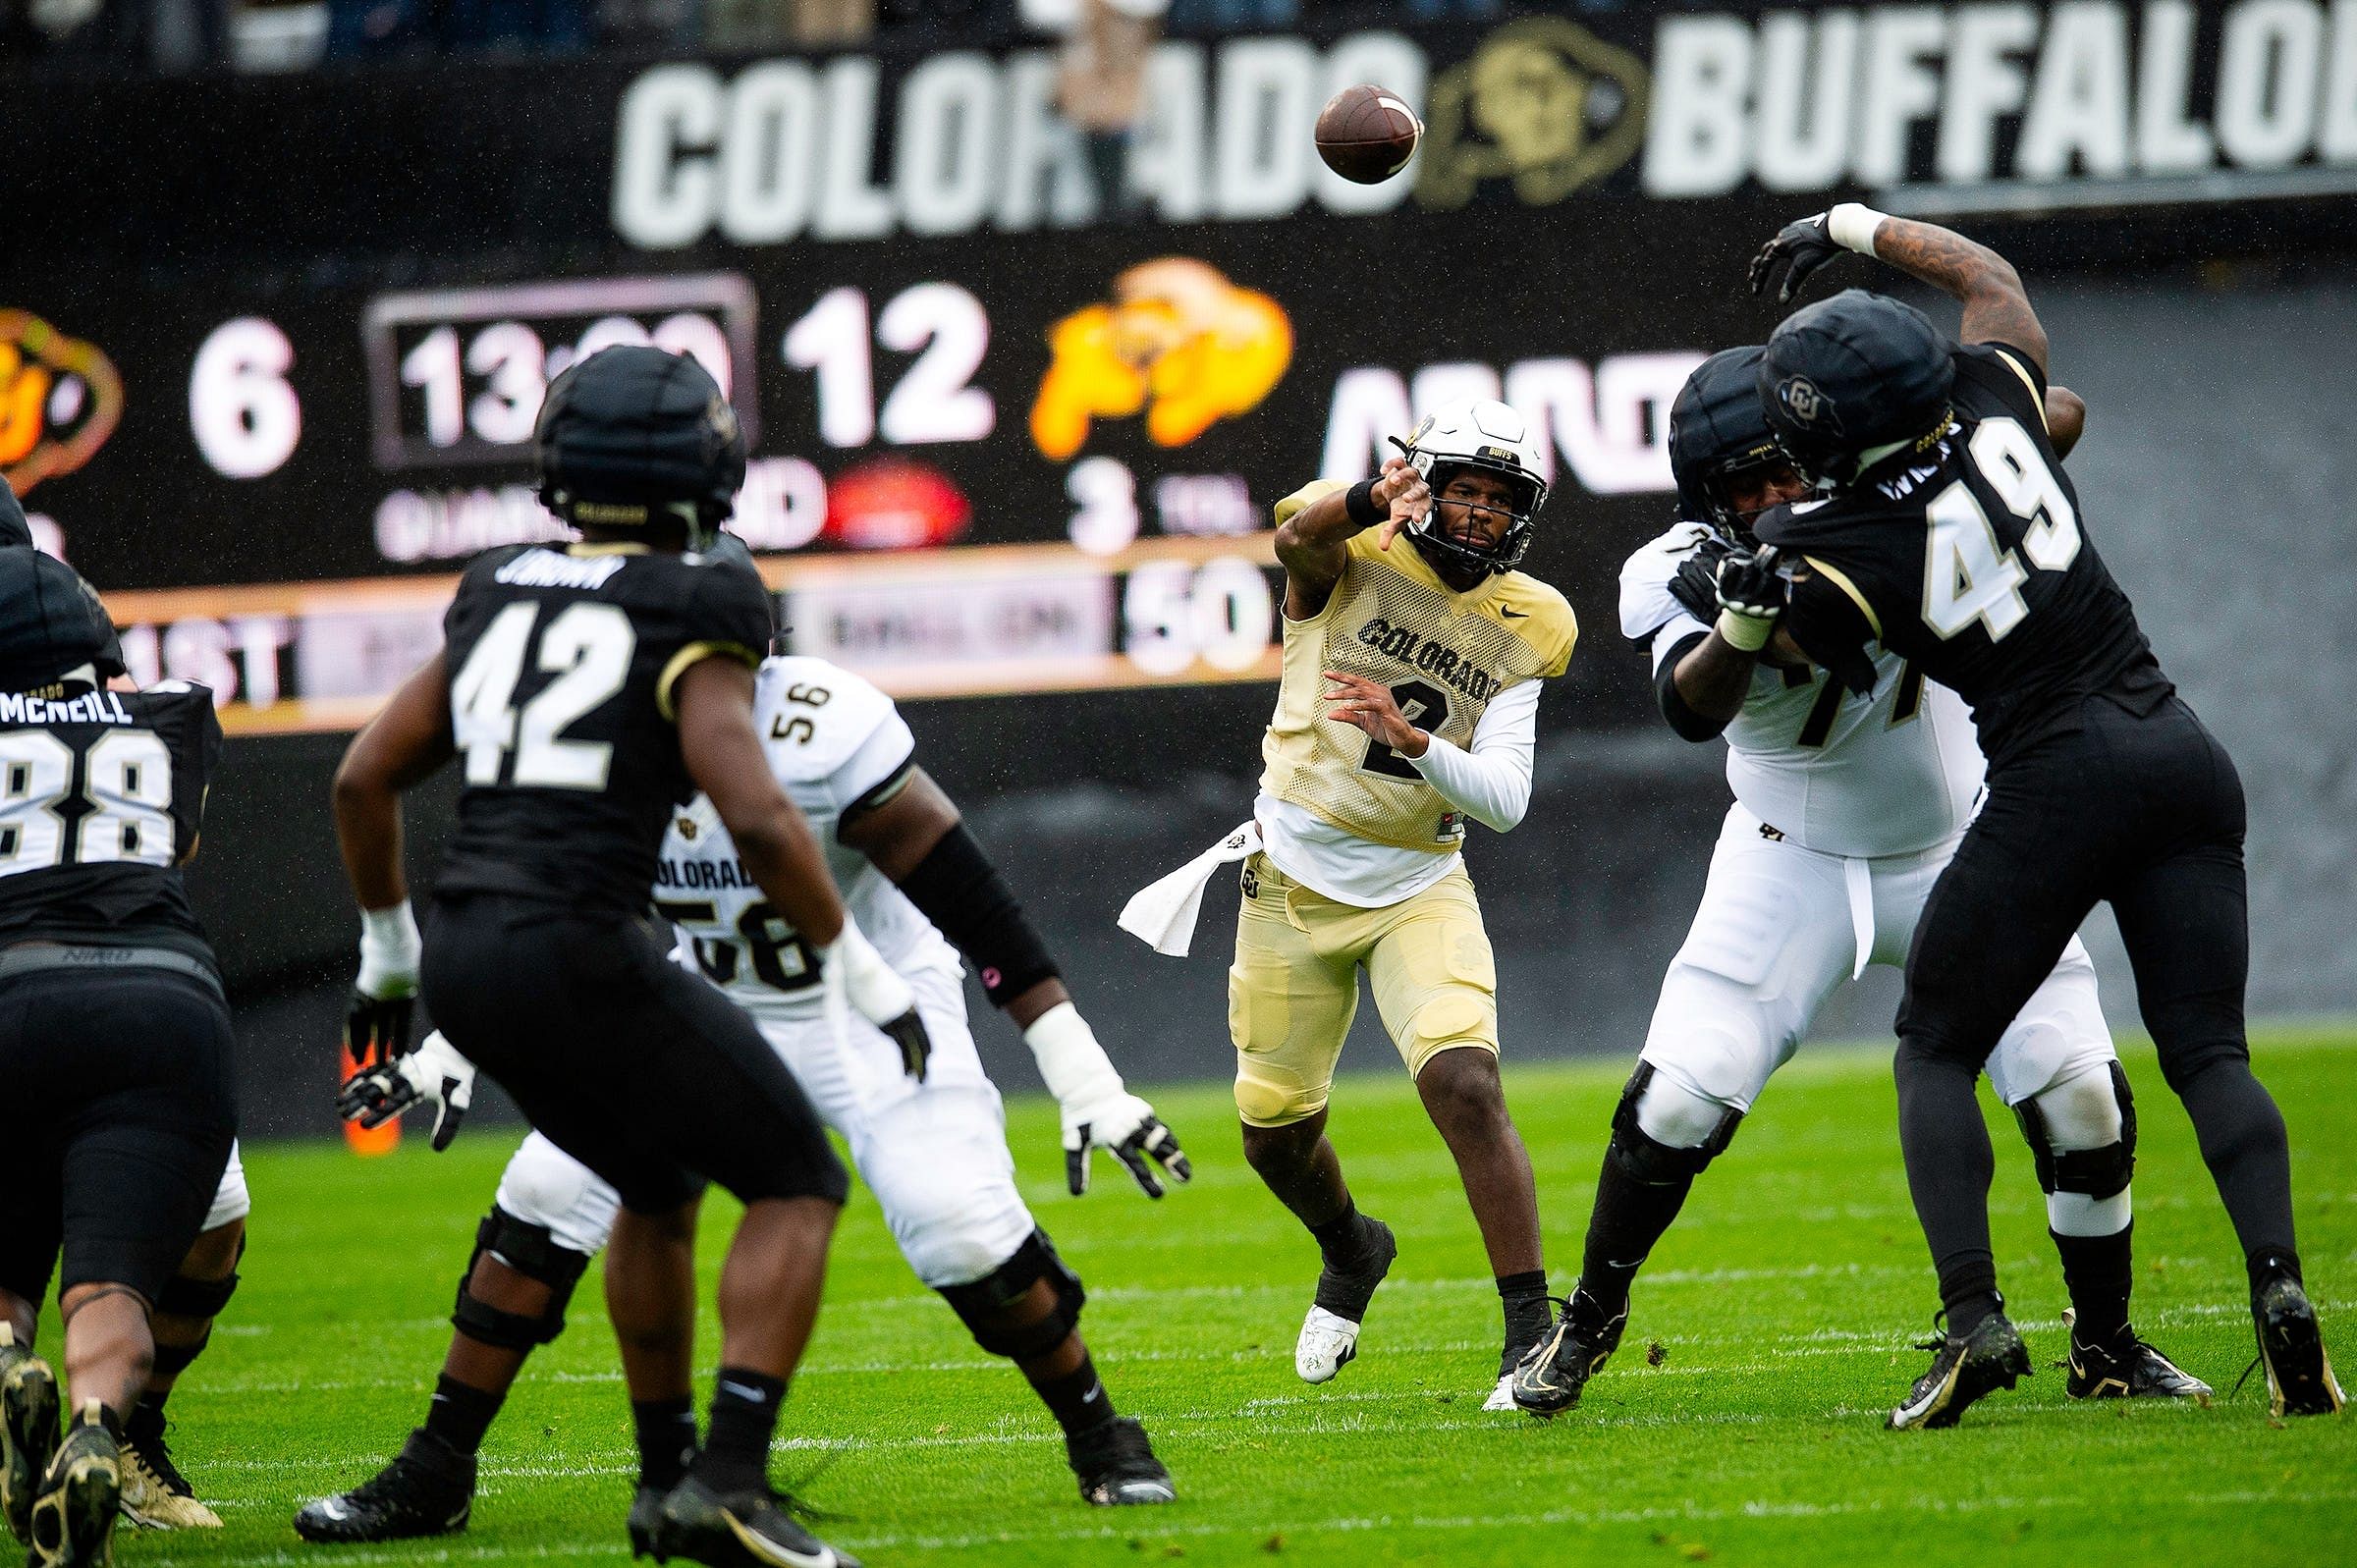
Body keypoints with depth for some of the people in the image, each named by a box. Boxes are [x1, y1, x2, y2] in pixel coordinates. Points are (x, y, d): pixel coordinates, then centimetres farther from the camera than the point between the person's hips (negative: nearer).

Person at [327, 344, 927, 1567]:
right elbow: (759, 819, -16)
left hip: (463, 960, 7)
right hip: (575, 952, -7)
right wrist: (858, 971, -6)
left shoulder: (501, 601, 14)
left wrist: (389, 947, 29)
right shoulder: (687, 622, -6)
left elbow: (363, 778, 17)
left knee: (659, 1184, 28)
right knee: (796, 1186, 4)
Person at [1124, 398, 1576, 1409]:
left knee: (1465, 1086, -22)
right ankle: (1350, 1252, 43)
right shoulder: (1354, 556, -8)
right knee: (1275, 1127, 11)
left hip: (1419, 887, 0)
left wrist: (1409, 739, -28)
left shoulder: (1519, 631, -2)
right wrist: (1372, 502, -56)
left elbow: (1504, 801, -9)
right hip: (1295, 880, 0)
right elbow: (1297, 537, -34)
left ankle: (1532, 1331, -17)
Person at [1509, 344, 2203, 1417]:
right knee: (1678, 1099, -10)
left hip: (1961, 846, 1)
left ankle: (2106, 1347, 13)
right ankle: (1586, 1324, 13)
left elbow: (2058, 414, -18)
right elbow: (1694, 707, -37)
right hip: (1793, 864, -1)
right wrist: (1740, 625, -57)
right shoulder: (1678, 576, -20)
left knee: (2080, 1097, -8)